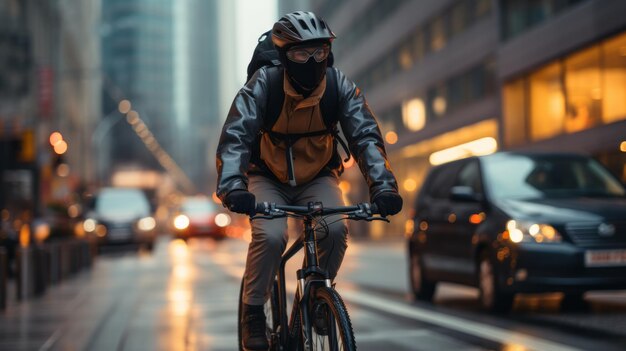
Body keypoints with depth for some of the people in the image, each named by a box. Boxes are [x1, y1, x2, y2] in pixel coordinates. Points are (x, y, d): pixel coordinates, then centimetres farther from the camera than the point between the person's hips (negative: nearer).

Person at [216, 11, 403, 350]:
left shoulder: (340, 86, -17)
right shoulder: (263, 84, -23)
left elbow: (366, 136, -20)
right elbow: (234, 137, -30)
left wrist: (383, 185, -36)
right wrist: (232, 188, -46)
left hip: (318, 178, 2)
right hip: (268, 179, -2)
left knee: (336, 230, -26)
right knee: (270, 236, -28)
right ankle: (253, 313, -7)